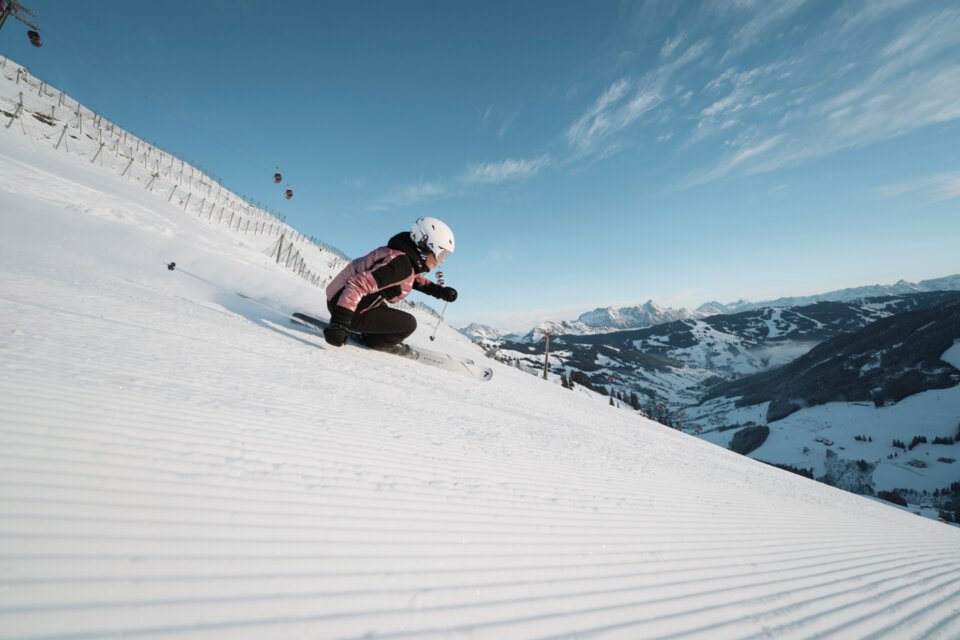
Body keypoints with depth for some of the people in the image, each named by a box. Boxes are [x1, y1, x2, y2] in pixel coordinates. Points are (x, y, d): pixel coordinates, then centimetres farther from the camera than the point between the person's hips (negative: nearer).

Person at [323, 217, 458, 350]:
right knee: (409, 323, -7)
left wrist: (439, 290, 11)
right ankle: (375, 342, 12)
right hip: (348, 309, -10)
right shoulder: (401, 264, -26)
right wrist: (339, 323, -39)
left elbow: (414, 279, 23)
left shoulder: (406, 256, 3)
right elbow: (358, 285, -35)